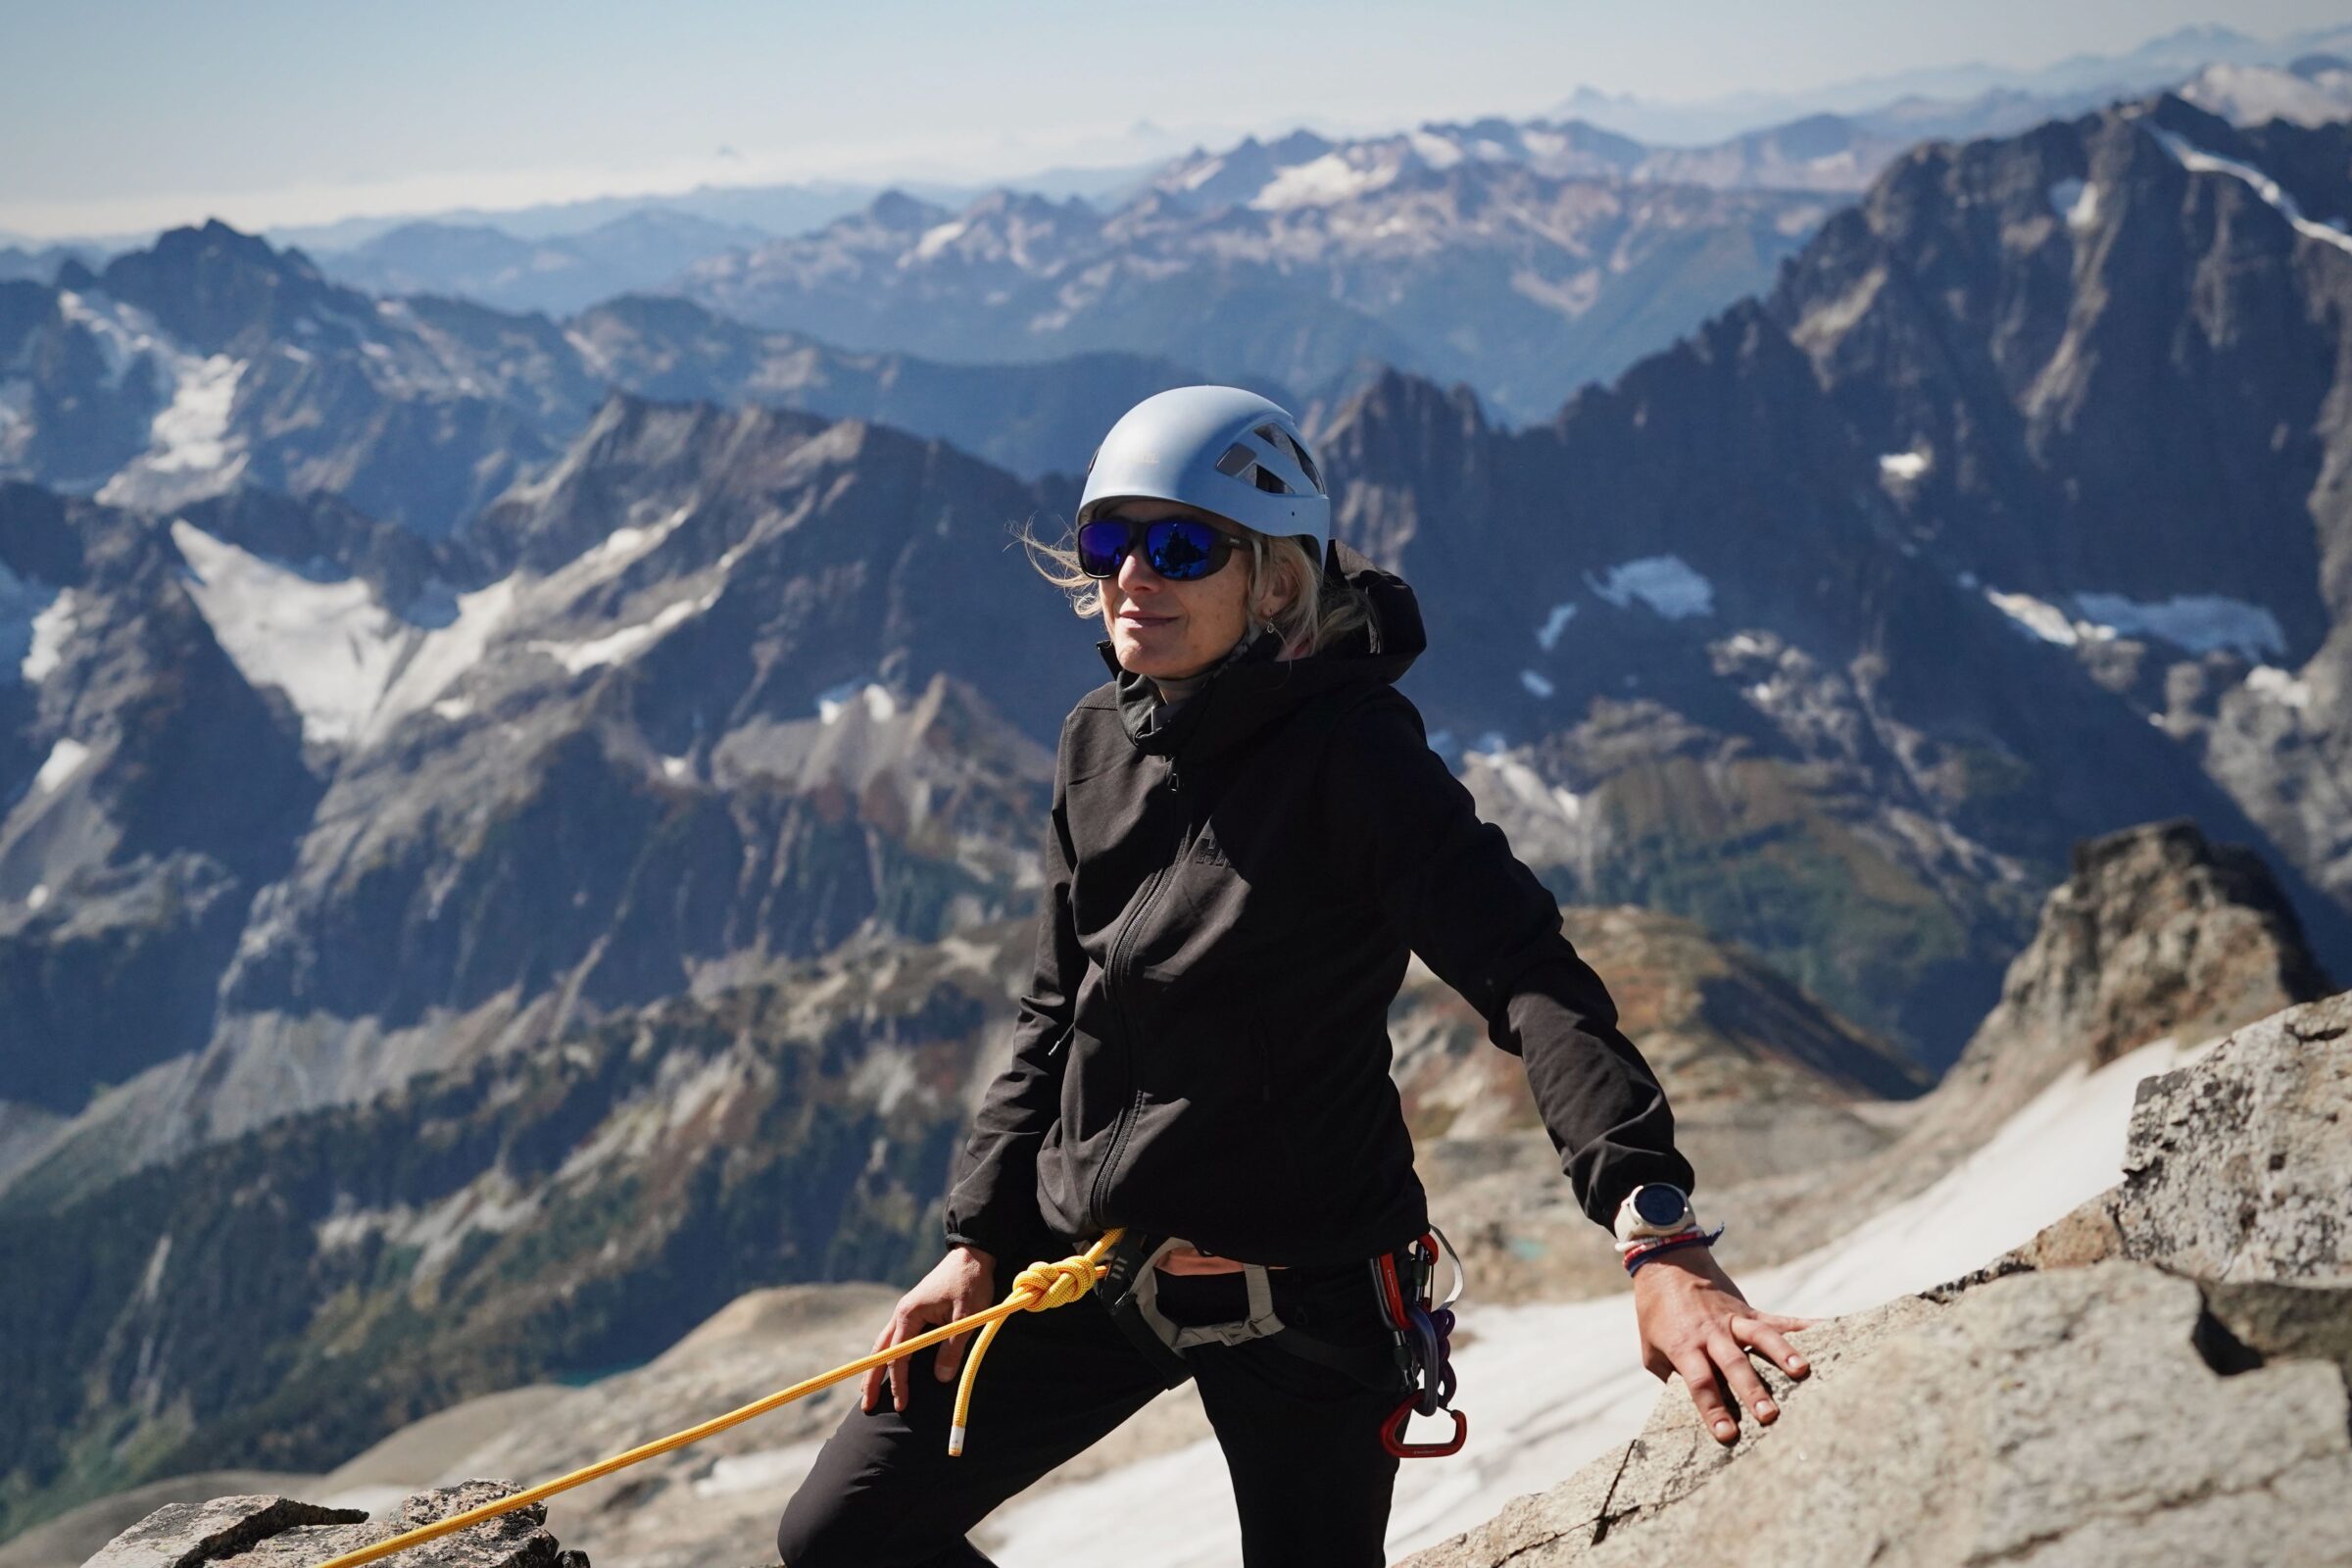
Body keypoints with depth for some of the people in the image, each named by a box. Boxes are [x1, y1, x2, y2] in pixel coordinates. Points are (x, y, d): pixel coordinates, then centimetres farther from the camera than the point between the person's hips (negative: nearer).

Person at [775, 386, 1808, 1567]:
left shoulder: (1348, 751, -19)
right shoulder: (1097, 743, 2)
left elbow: (1529, 978, -31)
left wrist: (1654, 1228, -44)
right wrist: (979, 1237, 7)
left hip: (1299, 1289, -6)